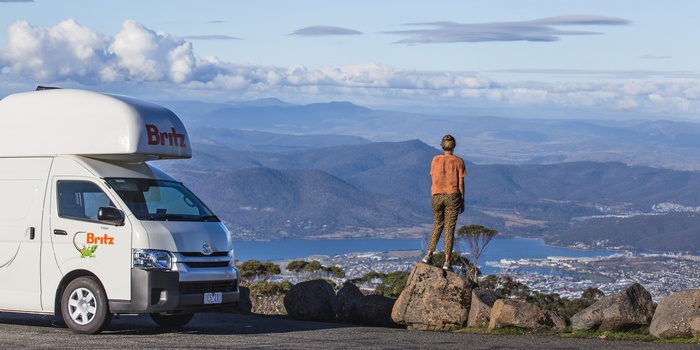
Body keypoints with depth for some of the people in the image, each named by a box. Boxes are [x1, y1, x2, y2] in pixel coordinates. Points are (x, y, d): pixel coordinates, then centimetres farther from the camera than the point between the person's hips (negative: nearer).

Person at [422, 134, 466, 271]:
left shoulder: (435, 160, 2)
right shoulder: (458, 161, -3)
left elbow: (433, 180, 6)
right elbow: (461, 184, -2)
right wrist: (462, 202, 6)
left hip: (437, 196, 2)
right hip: (452, 196, -2)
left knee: (438, 225, 18)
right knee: (449, 228, 1)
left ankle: (429, 255, 7)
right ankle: (447, 262, -1)